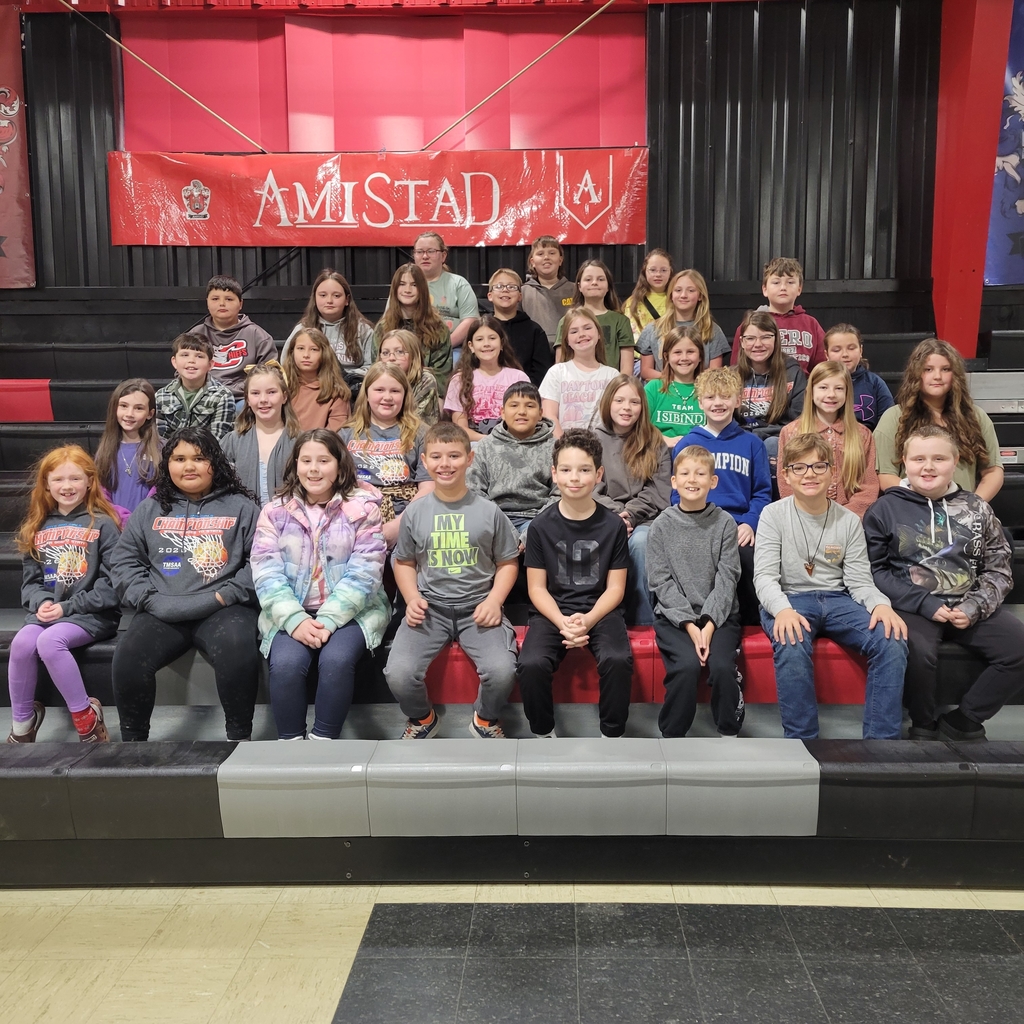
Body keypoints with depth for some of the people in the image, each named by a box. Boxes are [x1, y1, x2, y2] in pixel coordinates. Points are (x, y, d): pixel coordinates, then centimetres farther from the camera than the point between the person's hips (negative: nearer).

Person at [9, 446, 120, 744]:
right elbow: (30, 579, 12)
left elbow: (111, 583, -8)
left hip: (92, 614, -4)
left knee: (49, 641, -31)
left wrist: (68, 607, -14)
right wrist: (42, 603, -9)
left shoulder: (103, 524, -3)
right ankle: (22, 723, -5)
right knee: (21, 643, -25)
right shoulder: (37, 526, 14)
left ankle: (86, 717, -15)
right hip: (46, 610, 5)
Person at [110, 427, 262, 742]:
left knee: (238, 655, -35)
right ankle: (133, 739, -3)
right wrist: (149, 599, -2)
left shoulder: (241, 507, 11)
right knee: (127, 660, -25)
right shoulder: (150, 509, 20)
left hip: (222, 610, -3)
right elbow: (124, 561, 16)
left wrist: (226, 596, -11)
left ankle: (240, 737, -15)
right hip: (162, 613, 3)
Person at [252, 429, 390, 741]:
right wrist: (295, 619, -19)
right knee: (286, 663, -26)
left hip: (350, 611, -1)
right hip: (292, 613, 2)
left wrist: (328, 619, -20)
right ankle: (290, 742, -8)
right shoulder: (275, 511, 6)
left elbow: (363, 572, -8)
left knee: (336, 660, -29)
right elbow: (266, 572, -3)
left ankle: (324, 741, -11)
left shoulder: (362, 508, 0)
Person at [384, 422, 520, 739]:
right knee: (398, 674, -22)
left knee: (502, 671, -26)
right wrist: (413, 598, -2)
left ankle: (486, 720, 10)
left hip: (477, 607, -1)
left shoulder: (489, 511, 1)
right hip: (430, 607, 1)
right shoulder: (415, 513, 4)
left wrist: (494, 600, -8)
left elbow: (508, 561, 7)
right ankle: (422, 719, 14)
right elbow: (404, 561, 15)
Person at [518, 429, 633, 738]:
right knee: (531, 664, -27)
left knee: (618, 660, -29)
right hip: (553, 611, 0)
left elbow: (615, 588, 0)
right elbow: (537, 588, 0)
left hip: (600, 611, 0)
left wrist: (588, 620, -17)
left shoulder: (613, 525, -2)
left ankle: (612, 734, -5)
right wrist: (562, 622, -17)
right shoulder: (541, 526, -1)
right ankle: (542, 733, 0)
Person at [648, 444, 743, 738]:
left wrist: (709, 625, -14)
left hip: (718, 615, 1)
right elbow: (661, 582, -4)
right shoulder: (662, 526, 1)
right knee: (687, 665, -25)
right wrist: (690, 625, -14)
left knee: (722, 665, -23)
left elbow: (726, 579, -3)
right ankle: (672, 735, -5)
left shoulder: (725, 523, 3)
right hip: (674, 615, -1)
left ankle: (730, 733, 1)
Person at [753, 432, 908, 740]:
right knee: (791, 645, -37)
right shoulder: (774, 515, 0)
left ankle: (881, 740, -13)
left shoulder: (848, 521, 9)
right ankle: (801, 739, -22)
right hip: (788, 599, -3)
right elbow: (764, 576, -9)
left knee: (892, 640, -23)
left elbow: (859, 580, 4)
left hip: (837, 600, 3)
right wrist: (782, 609, -30)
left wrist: (881, 604, -19)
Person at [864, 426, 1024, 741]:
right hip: (913, 607, -4)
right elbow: (875, 570, -5)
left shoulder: (976, 508, 10)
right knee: (918, 653, -33)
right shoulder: (885, 509, 1)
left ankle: (963, 721, 2)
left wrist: (974, 607, -7)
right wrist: (925, 603, -14)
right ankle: (925, 725, -3)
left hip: (970, 606, 4)